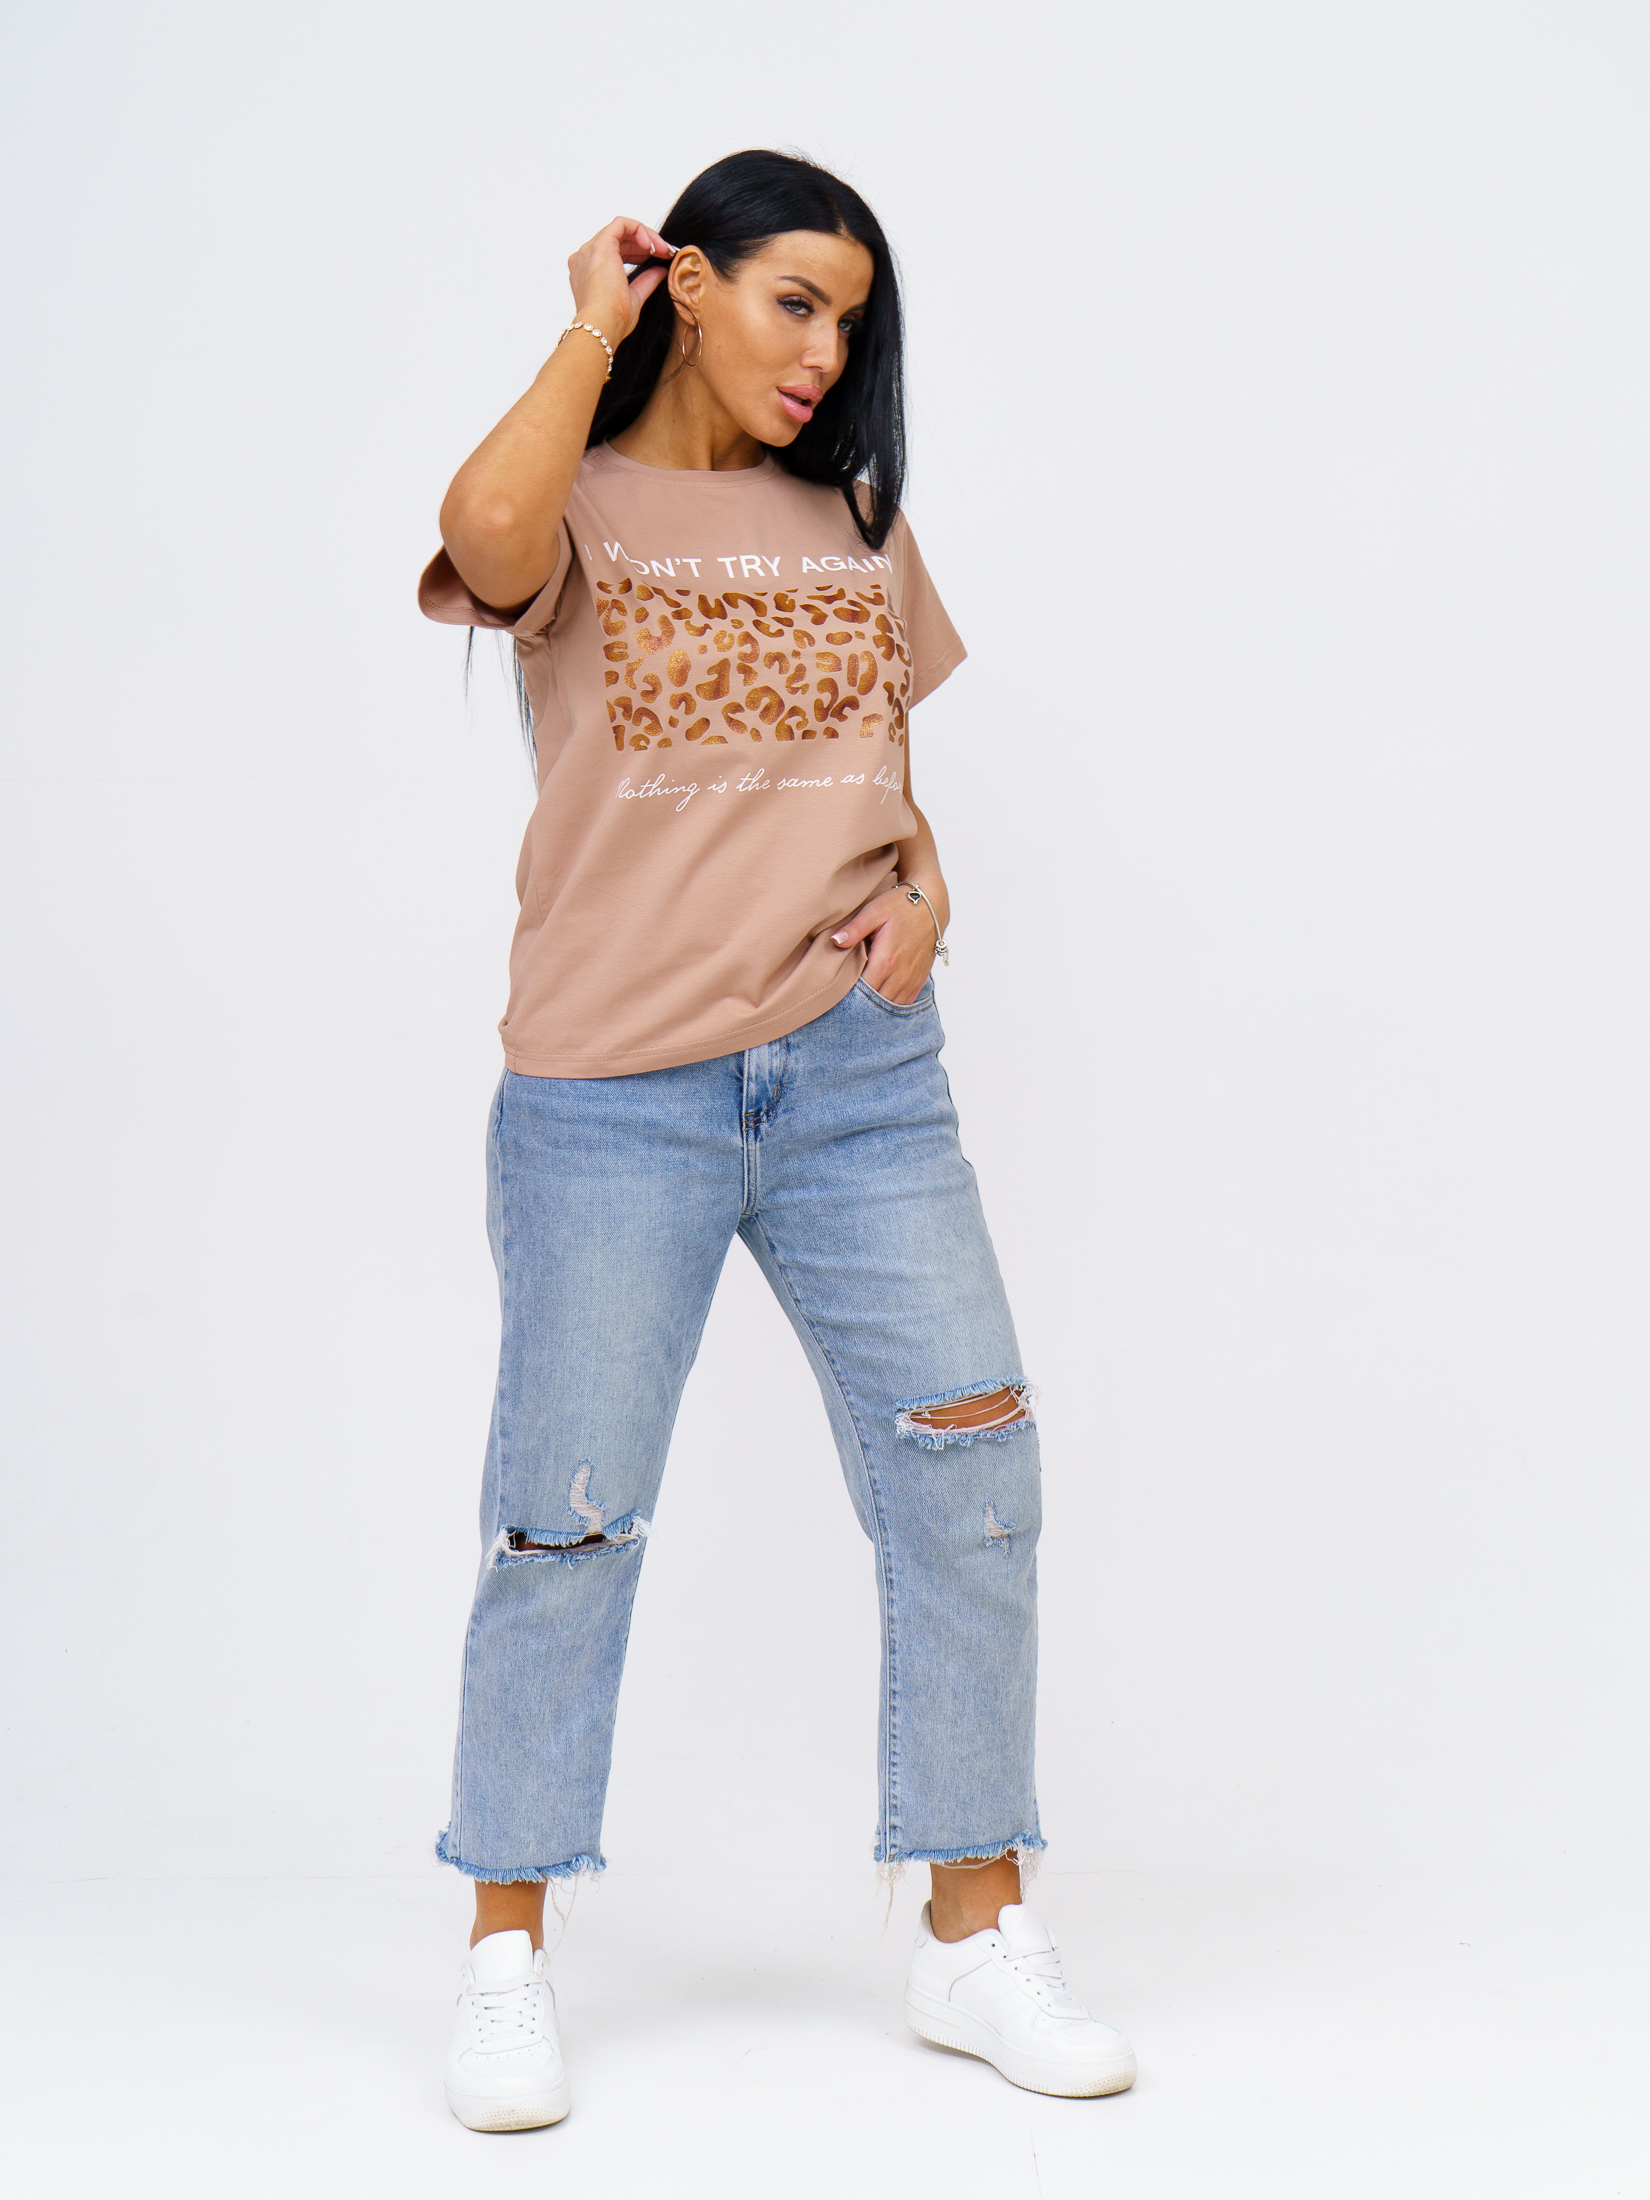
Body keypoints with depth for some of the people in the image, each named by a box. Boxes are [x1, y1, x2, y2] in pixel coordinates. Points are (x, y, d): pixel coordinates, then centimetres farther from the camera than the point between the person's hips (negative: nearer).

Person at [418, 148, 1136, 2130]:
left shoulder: (854, 522, 16)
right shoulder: (580, 503, 1)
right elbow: (485, 532, -24)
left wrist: (923, 878, 0)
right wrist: (592, 331, -7)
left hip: (857, 1075, 4)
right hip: (611, 1091, -4)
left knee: (969, 1467, -1)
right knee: (568, 1520, 1)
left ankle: (975, 1932, 14)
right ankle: (505, 1959, 17)